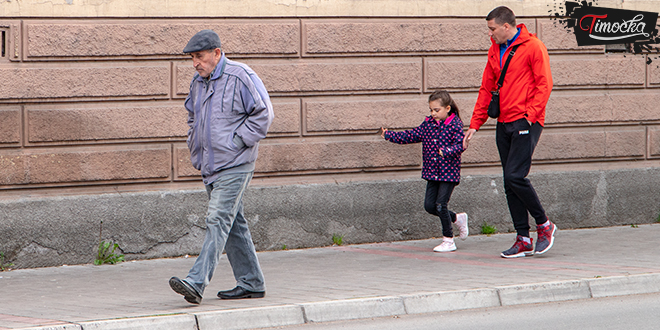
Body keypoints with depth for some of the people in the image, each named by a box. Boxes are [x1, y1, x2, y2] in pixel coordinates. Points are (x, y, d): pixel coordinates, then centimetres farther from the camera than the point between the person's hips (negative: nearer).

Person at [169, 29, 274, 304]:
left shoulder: (240, 77, -11)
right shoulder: (198, 82, 13)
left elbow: (263, 113, -10)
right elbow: (193, 117, 29)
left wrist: (237, 142, -13)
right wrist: (197, 152, 17)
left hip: (235, 165, -8)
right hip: (210, 166, 8)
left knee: (218, 221, -15)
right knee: (233, 225, 11)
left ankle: (196, 283, -25)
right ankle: (251, 283, 19)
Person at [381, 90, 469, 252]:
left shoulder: (454, 125, -10)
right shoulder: (428, 124, 8)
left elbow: (460, 145, -19)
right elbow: (411, 136, 9)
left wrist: (446, 151, -37)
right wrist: (389, 135, 2)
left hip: (449, 172, -7)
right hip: (432, 172, 7)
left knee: (440, 204, -10)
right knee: (429, 205, 4)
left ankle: (448, 241, 1)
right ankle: (457, 219, 27)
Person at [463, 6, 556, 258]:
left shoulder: (533, 47, -6)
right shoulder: (495, 51, 16)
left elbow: (544, 84, -9)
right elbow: (486, 89, 19)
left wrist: (529, 115, -18)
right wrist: (474, 125, 13)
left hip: (526, 122, -7)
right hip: (504, 124, 7)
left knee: (515, 176, -17)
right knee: (509, 183, 4)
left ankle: (544, 224, 1)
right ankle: (523, 240, 7)